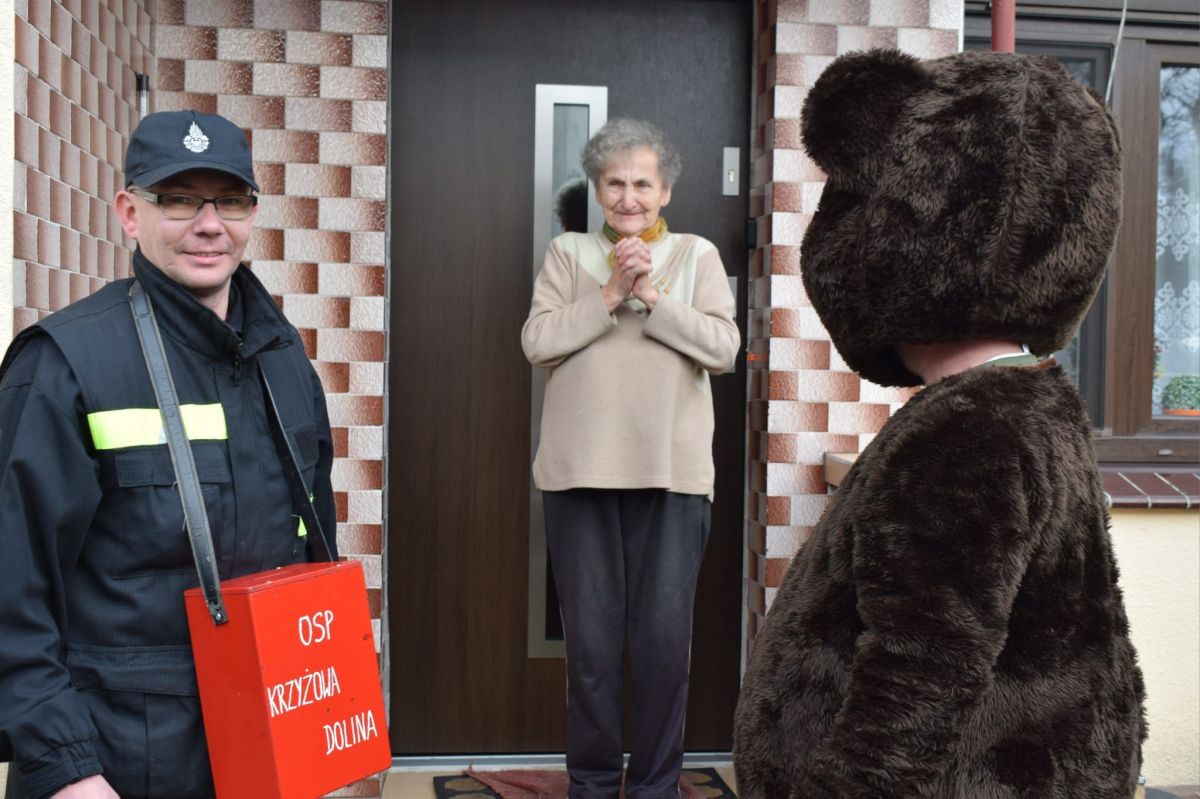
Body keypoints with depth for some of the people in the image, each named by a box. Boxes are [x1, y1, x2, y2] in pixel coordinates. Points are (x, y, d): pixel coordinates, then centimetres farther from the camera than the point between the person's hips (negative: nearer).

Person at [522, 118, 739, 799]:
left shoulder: (697, 256, 7)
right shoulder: (568, 253, 8)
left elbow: (723, 349, -5)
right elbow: (538, 342, -5)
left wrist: (650, 296, -13)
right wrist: (610, 295, -13)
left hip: (674, 475, 0)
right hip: (581, 473, 1)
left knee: (665, 641, 4)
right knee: (590, 641, 8)